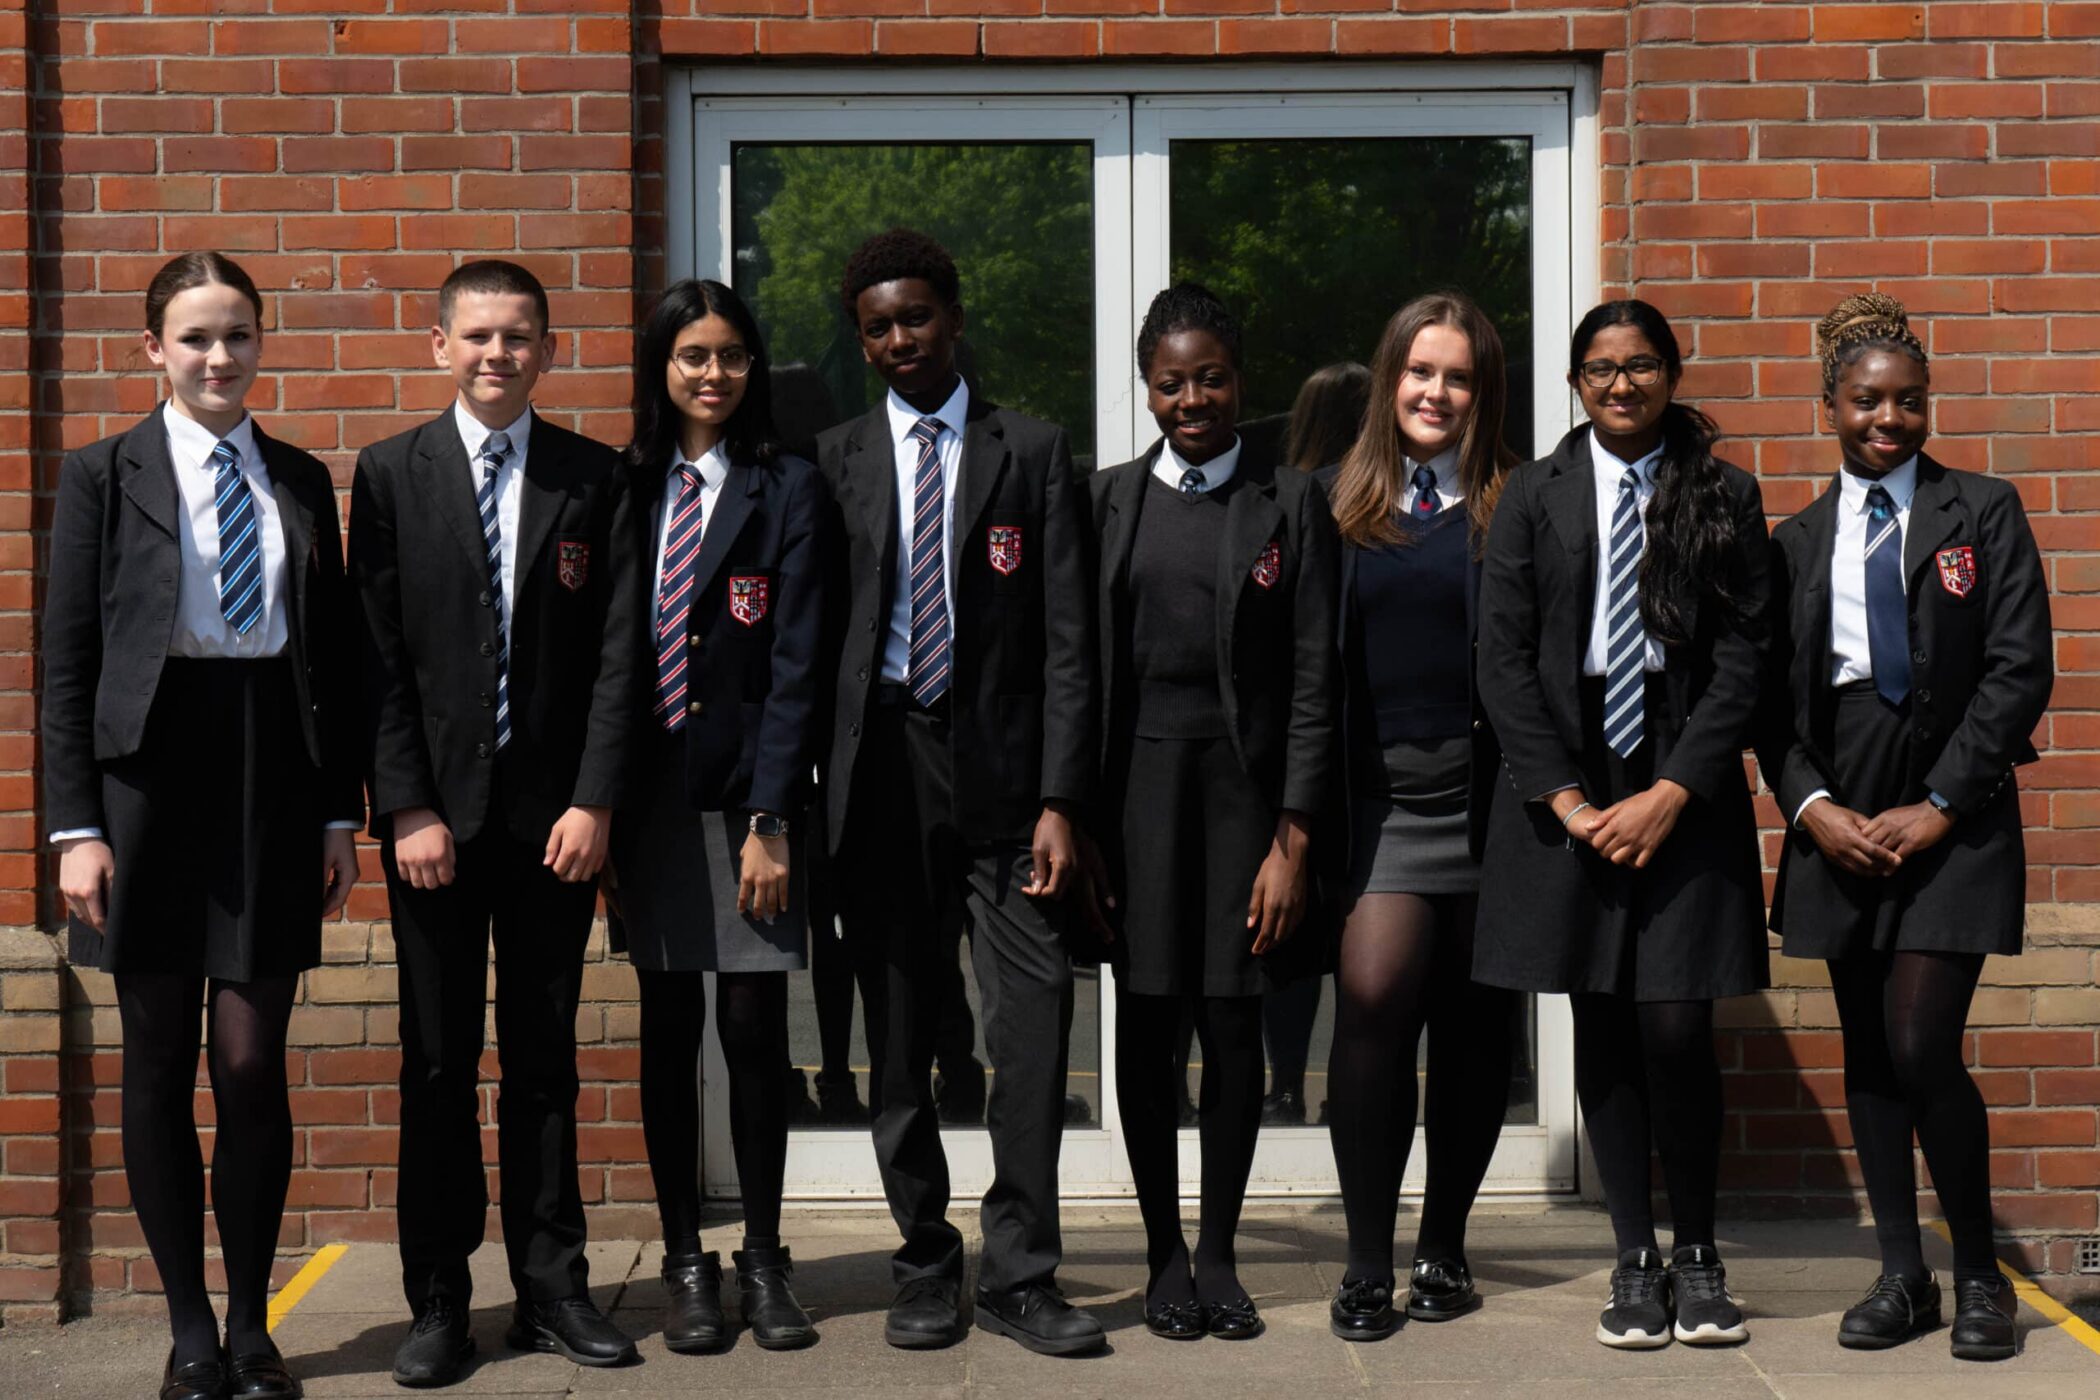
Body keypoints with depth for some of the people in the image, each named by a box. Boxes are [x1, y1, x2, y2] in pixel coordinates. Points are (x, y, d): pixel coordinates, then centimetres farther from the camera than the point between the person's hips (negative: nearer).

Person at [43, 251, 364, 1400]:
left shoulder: (301, 482, 11)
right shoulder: (104, 474, 3)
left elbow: (334, 657, 12)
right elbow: (65, 664, 0)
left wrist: (341, 812, 6)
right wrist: (77, 828, -8)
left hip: (272, 785, 2)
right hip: (148, 780, -1)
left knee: (252, 1065, -1)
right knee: (159, 1067, 3)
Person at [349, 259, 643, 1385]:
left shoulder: (595, 478, 5)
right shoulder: (391, 475, 4)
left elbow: (617, 652, 2)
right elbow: (377, 654, 0)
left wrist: (593, 800, -7)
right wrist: (406, 807, -8)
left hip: (553, 814, 1)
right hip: (434, 811, 0)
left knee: (545, 1058, 7)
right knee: (438, 1062, 4)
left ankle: (551, 1289, 14)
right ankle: (438, 1302, 11)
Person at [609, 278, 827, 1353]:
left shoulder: (786, 489, 0)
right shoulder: (626, 488, 9)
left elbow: (796, 664, -6)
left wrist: (770, 820, -12)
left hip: (750, 791, -2)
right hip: (651, 792, 2)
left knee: (754, 1026, 1)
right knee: (670, 1029, 5)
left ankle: (763, 1261, 13)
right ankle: (684, 1261, 14)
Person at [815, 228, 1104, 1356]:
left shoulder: (1034, 454, 5)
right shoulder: (834, 461, 9)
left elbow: (1067, 642, 1)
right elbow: (813, 636, 8)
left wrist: (1059, 800, -8)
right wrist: (807, 795, 0)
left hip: (1003, 770, -1)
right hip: (882, 766, 1)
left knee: (1034, 1017, -6)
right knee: (899, 1032, 7)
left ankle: (1018, 1275, 4)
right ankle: (925, 1265, 18)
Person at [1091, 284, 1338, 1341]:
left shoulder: (1290, 502, 3)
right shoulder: (1108, 500, 7)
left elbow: (1313, 679, -1)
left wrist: (1295, 837, -7)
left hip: (1244, 780, -1)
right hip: (1137, 782, 1)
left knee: (1233, 1023, 2)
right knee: (1146, 1024, 2)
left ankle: (1219, 1252, 16)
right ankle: (1164, 1254, 14)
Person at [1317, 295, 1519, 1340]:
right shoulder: (1337, 500, 9)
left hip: (1485, 789, 0)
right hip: (1378, 792, 0)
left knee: (1474, 1024, 7)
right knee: (1372, 1000, -14)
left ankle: (1444, 1246, 22)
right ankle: (1367, 1261, -4)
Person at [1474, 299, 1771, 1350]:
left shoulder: (1724, 496, 5)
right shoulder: (1535, 496, 7)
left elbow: (1743, 658, 0)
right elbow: (1503, 658, 2)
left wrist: (1671, 793, -10)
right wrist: (1566, 799, -7)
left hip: (1686, 795, -1)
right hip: (1567, 790, 1)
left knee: (1675, 1027, -7)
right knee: (1599, 1031, 4)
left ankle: (1698, 1252, 11)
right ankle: (1636, 1258, 15)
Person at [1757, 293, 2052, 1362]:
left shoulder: (1982, 515, 3)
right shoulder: (1796, 543, 11)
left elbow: (2019, 672, -4)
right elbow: (1771, 698, 9)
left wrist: (1936, 808, -11)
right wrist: (1813, 807, -7)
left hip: (1952, 813, -3)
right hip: (1837, 820, 4)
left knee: (1921, 1048, -11)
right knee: (1867, 1052, 6)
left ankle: (1980, 1276, 6)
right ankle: (1901, 1276, 16)